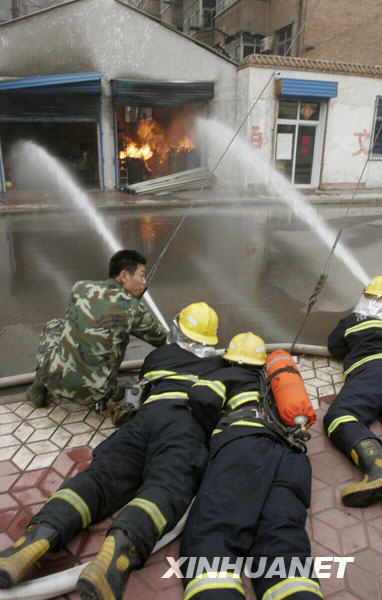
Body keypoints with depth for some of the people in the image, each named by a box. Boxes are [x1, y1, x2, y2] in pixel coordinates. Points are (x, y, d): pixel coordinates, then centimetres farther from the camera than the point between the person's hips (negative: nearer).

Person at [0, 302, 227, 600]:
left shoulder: (159, 355, 34)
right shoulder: (224, 365, 34)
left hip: (149, 413, 2)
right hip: (189, 421, -2)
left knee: (100, 476, -10)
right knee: (167, 485, -24)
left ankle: (40, 535, -35)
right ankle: (119, 549, -53)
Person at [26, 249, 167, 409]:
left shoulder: (80, 287, 0)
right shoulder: (134, 309, -8)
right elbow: (160, 339, 8)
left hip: (55, 379, 2)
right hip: (91, 394, -2)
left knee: (54, 326, 28)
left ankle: (39, 387, 24)